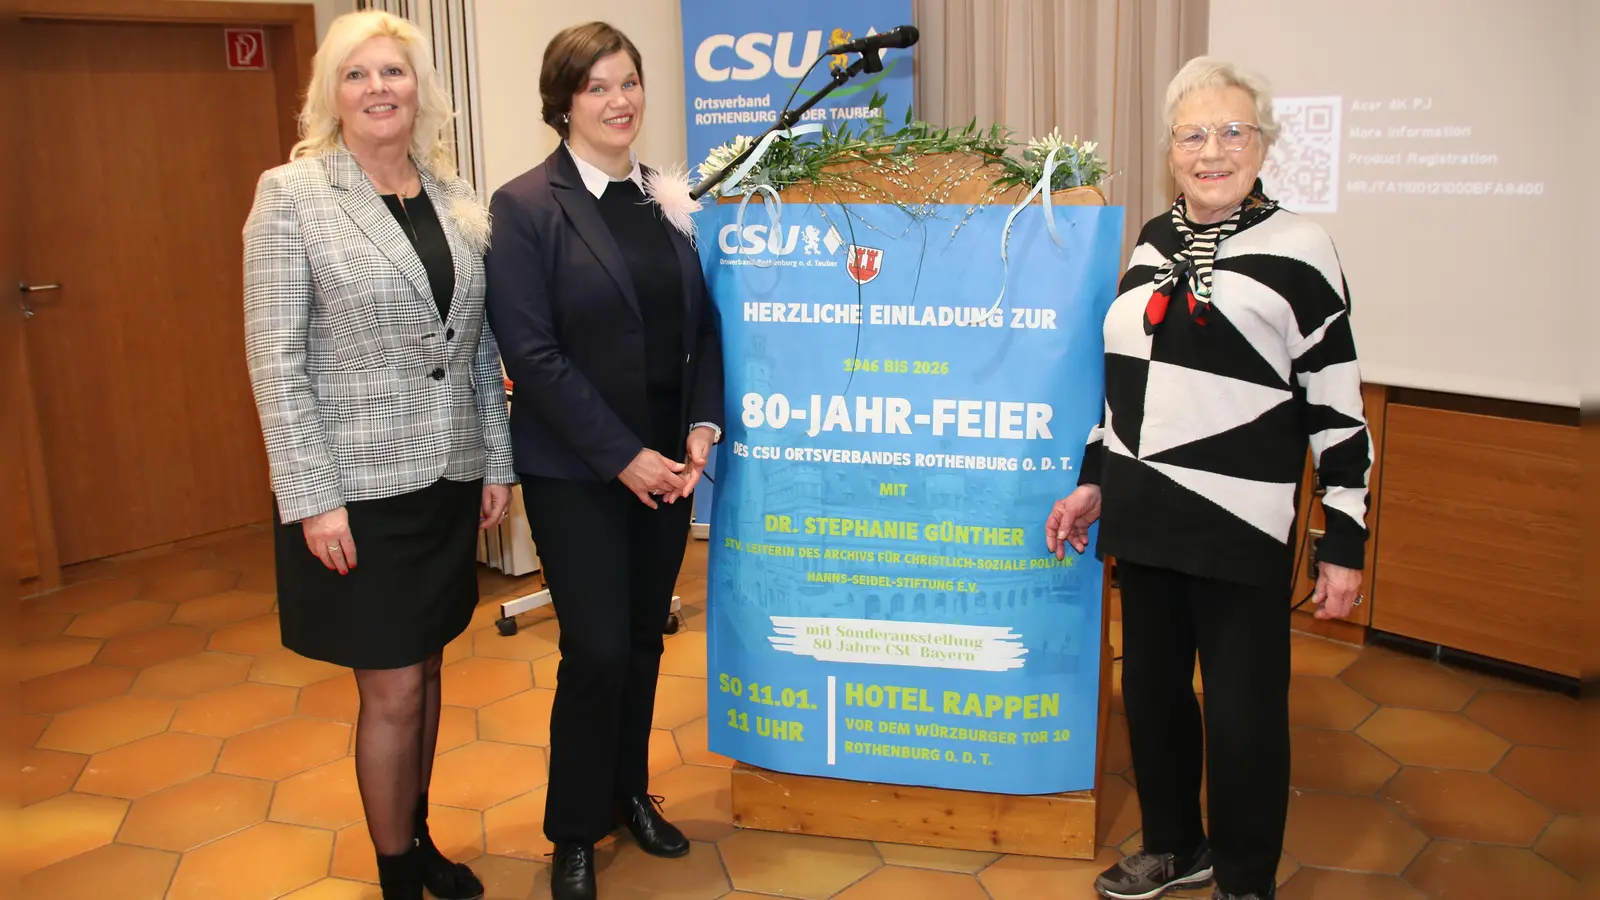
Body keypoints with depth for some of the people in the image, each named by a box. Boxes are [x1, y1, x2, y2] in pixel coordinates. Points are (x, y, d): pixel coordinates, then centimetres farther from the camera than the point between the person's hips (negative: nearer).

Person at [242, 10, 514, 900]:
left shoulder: (456, 195, 5)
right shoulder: (292, 194, -8)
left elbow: (482, 343, 9)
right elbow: (276, 361, -11)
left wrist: (498, 460, 6)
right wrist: (313, 498, -15)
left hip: (448, 478, 5)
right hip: (357, 486, -4)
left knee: (426, 669, 17)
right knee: (392, 691, 5)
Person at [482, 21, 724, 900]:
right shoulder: (525, 205, -8)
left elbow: (703, 326, 9)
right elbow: (530, 351, -14)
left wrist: (701, 427, -5)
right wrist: (623, 456, -16)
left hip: (666, 460, 5)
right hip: (574, 470, -4)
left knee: (643, 640, 14)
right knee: (597, 651, -2)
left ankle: (630, 792, 36)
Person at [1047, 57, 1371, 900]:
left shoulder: (1297, 246, -5)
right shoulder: (1154, 242, 11)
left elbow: (1337, 409, -6)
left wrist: (1345, 542, -8)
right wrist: (1093, 482, 15)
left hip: (1242, 528, -5)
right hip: (1143, 516, 6)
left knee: (1241, 711, 3)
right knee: (1150, 690, 16)